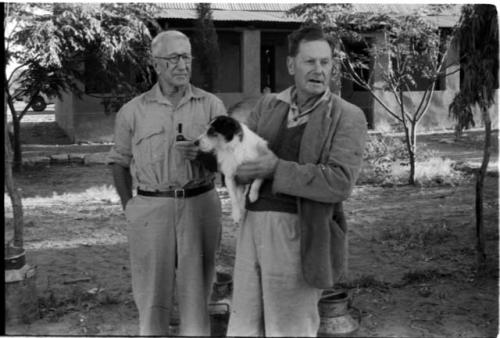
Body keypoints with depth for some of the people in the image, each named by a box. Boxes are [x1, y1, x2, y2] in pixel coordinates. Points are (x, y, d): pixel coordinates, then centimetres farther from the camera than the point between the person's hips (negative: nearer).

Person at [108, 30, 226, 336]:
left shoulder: (211, 105, 5)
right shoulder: (133, 111, 5)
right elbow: (121, 162, 13)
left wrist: (204, 154, -13)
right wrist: (129, 208, 5)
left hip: (200, 204, 0)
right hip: (151, 207, 0)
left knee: (197, 294, 5)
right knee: (152, 296, 5)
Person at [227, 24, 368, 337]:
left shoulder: (348, 117, -5)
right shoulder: (269, 105, 12)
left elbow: (340, 183, -17)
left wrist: (277, 169, -20)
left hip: (298, 234, -5)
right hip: (254, 226, 6)